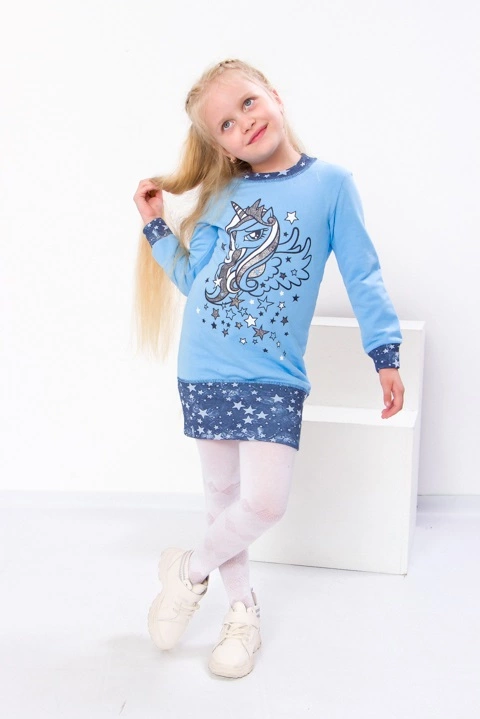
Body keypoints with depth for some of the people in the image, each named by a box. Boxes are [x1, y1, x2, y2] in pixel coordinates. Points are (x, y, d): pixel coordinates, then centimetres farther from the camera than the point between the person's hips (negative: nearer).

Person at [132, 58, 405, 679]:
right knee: (223, 496, 12)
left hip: (274, 377, -3)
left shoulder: (330, 183, -3)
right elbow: (194, 279, 10)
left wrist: (386, 353, -4)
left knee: (264, 502, -12)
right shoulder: (220, 196, 7)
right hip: (204, 372, 3)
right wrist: (155, 226, 6)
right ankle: (242, 609, 32)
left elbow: (361, 274, -1)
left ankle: (191, 568, 17)